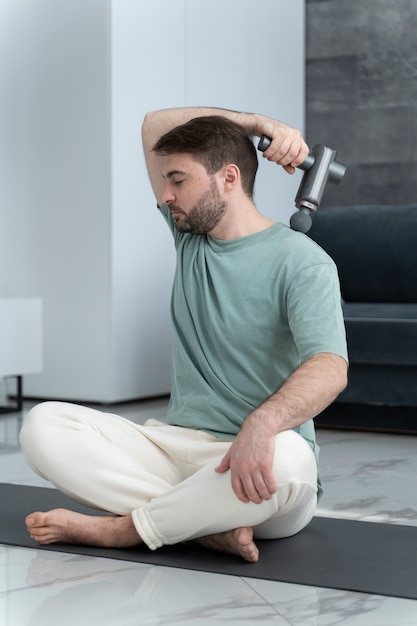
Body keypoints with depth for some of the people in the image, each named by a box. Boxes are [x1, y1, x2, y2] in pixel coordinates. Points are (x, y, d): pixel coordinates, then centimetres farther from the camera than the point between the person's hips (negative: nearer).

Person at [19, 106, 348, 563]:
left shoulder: (301, 262, -8)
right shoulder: (189, 236, 13)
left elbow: (330, 367, -23)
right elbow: (155, 124, 20)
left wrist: (261, 425, -42)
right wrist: (262, 124, 9)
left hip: (249, 468, -5)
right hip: (174, 444, 6)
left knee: (285, 458, -42)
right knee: (43, 426, -16)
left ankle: (121, 529, -23)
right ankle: (208, 522, -26)